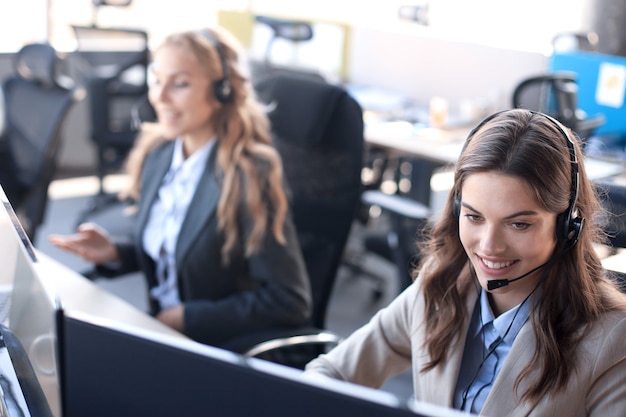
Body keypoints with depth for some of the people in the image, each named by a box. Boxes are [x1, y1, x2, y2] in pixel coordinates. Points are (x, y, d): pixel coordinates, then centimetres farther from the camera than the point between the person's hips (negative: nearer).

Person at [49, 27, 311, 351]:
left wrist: (187, 317, -16)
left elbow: (289, 303, -19)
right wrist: (114, 252, -4)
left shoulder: (249, 176, -20)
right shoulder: (158, 153, 1)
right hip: (161, 327, 6)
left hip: (227, 348, -6)